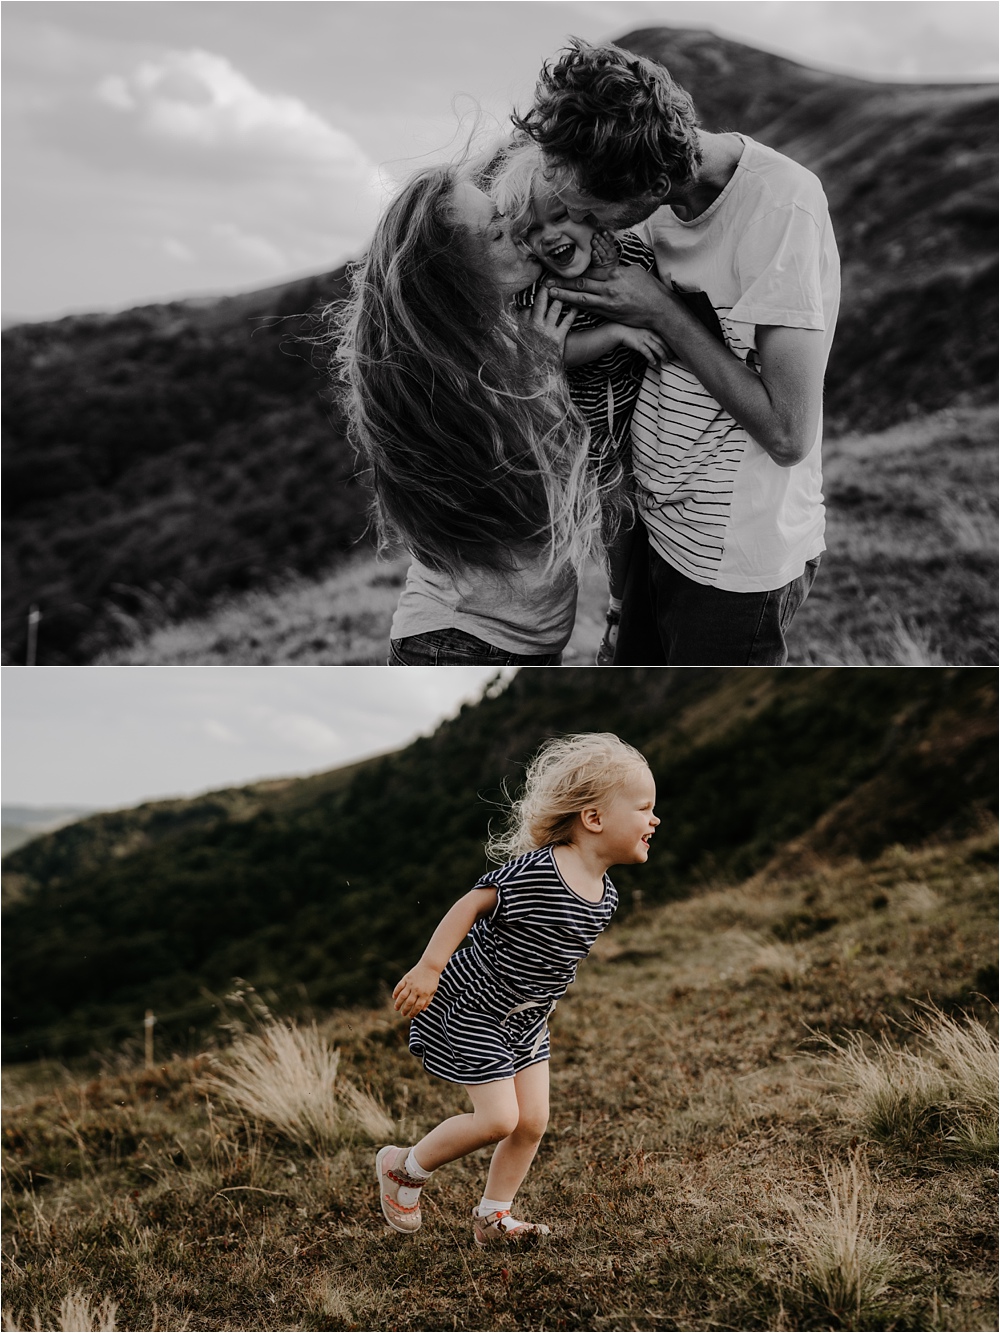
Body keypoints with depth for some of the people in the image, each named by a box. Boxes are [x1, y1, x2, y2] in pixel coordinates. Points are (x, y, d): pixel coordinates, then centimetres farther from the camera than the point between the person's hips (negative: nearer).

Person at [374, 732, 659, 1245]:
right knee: (498, 1119, -9)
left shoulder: (604, 895, -3)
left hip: (526, 1019, 8)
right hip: (474, 1008, -8)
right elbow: (471, 904, -23)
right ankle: (404, 1168, 14)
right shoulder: (535, 871, -29)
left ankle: (493, 1216, 24)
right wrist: (430, 968, -23)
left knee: (533, 1121, 6)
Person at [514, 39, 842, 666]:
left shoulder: (781, 208, -25)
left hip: (736, 565, -7)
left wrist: (662, 314, -20)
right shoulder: (668, 196, -2)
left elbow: (788, 434, -24)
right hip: (663, 528, 7)